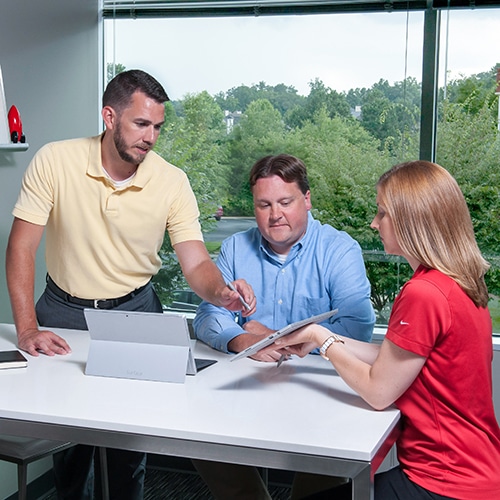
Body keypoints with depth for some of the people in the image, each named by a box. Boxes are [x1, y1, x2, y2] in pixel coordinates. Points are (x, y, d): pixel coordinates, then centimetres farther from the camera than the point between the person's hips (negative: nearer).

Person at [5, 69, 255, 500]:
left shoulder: (172, 182, -13)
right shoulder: (55, 161, -16)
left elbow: (196, 262, -15)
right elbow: (22, 246, -14)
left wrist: (221, 292, -38)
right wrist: (27, 328, -22)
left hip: (134, 309, 1)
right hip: (64, 310, 0)